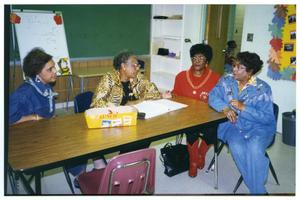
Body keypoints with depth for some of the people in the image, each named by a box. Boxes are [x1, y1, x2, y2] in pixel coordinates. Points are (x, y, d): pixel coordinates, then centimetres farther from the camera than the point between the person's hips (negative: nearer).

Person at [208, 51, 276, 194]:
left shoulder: (263, 88, -8)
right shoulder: (227, 80, 3)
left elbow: (267, 118, -12)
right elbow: (212, 97, -3)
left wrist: (243, 107, -22)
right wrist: (225, 108, -23)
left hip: (258, 127, -2)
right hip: (232, 125, 2)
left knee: (254, 148, -33)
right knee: (236, 147, -29)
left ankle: (256, 190, -12)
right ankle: (258, 190, -12)